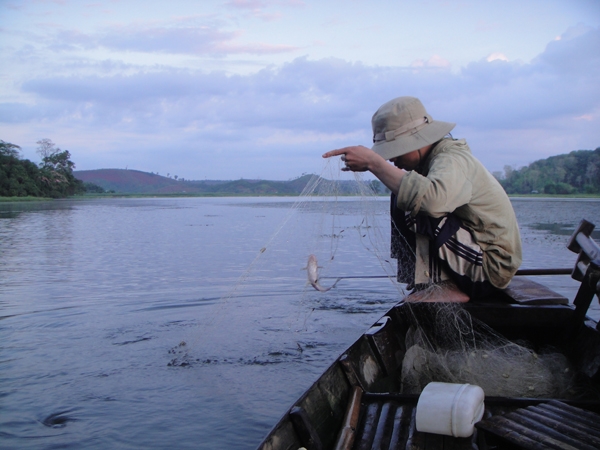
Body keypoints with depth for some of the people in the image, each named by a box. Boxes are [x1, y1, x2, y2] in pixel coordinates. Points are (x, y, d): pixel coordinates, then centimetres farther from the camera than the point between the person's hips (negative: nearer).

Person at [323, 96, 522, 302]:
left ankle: (449, 286, -11)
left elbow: (430, 197, -42)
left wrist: (373, 162, -37)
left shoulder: (453, 160, -21)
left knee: (408, 206, -23)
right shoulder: (437, 157, 10)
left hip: (491, 265, -10)